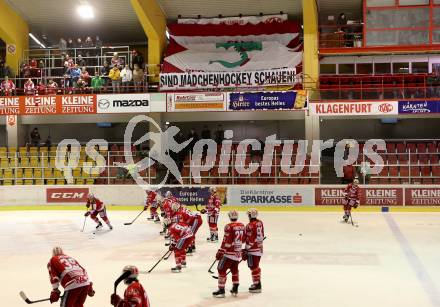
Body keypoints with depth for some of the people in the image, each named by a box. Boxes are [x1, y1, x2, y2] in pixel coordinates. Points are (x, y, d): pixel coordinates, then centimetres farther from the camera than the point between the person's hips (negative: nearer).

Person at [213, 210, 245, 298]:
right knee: (234, 269, 22)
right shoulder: (242, 226, 6)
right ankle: (235, 289, 24)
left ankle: (221, 290, -3)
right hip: (238, 253, 7)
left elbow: (226, 241, -17)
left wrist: (220, 251, -11)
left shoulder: (229, 226, -15)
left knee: (221, 270, 0)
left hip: (229, 252, -7)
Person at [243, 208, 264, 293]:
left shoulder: (250, 225, -19)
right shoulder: (260, 223, 7)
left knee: (253, 267, -4)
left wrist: (246, 249, -13)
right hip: (259, 248, 9)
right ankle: (257, 283, 28)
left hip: (253, 249, -9)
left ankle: (256, 285, -3)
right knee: (256, 266, 19)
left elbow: (250, 239, -20)